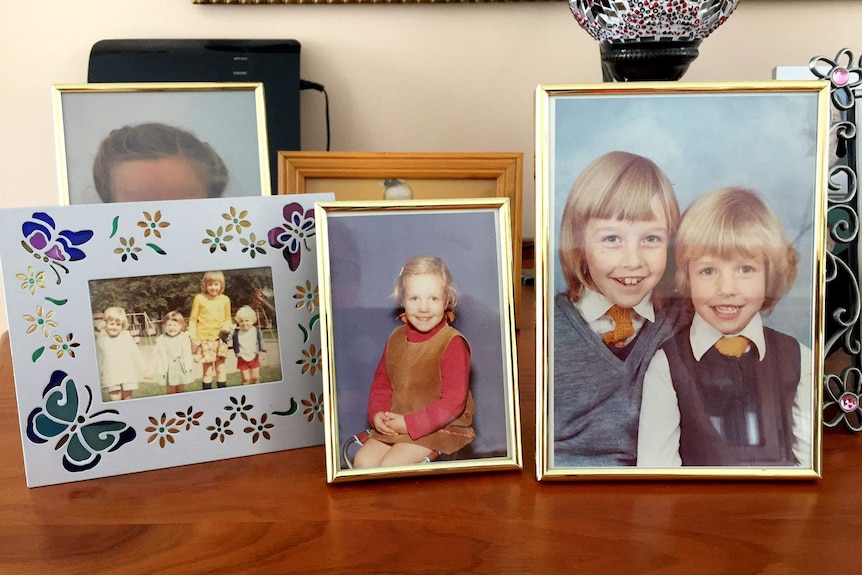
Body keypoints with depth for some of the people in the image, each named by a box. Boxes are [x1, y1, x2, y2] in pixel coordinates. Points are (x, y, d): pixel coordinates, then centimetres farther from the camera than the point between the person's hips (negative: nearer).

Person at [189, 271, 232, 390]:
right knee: (207, 371, 2)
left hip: (220, 339, 3)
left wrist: (227, 326, -7)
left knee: (220, 369, 9)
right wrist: (193, 336, -8)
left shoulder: (225, 299, 6)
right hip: (204, 339, -2)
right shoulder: (199, 298, -2)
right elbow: (193, 319, 1)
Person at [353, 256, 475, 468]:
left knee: (389, 465, -20)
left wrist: (409, 424, -22)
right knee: (362, 460, -4)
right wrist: (377, 413, -7)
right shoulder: (397, 338, 4)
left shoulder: (452, 344, -17)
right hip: (394, 424, 7)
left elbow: (453, 401, -21)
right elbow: (381, 382, 13)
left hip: (441, 427, -7)